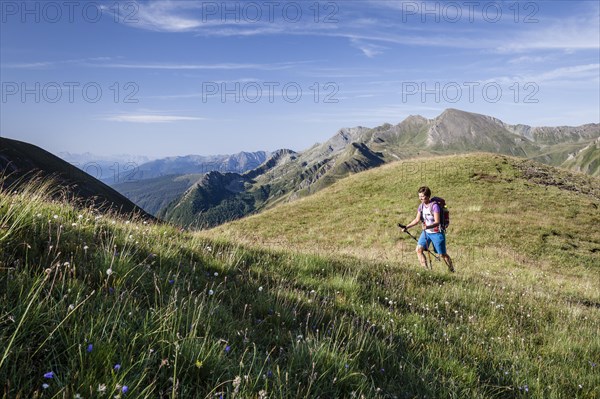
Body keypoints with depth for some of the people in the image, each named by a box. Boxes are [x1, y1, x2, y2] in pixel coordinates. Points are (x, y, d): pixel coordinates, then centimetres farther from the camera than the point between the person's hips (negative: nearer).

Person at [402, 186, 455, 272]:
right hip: (426, 232, 6)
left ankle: (452, 271, 24)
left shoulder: (434, 206, -20)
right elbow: (417, 220, 6)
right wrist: (406, 227, -4)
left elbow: (437, 222, -26)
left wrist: (427, 226, -43)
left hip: (437, 233, -6)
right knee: (419, 249, -10)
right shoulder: (421, 206, 1)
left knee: (442, 254, 3)